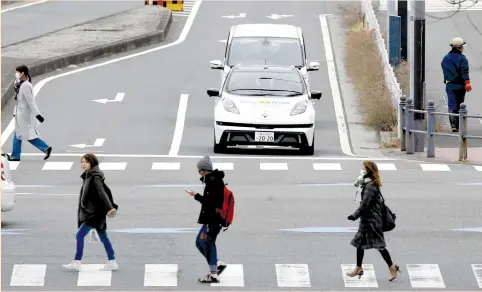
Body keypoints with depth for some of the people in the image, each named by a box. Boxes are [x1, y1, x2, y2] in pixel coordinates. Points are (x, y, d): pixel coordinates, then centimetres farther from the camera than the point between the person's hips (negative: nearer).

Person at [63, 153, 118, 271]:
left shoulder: (95, 177, -14)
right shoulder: (88, 176, 14)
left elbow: (102, 193, -24)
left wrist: (109, 208, -32)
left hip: (94, 213, -10)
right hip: (91, 212, 10)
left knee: (80, 235, -7)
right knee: (103, 237, 11)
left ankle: (76, 262, -4)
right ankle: (112, 262, 14)